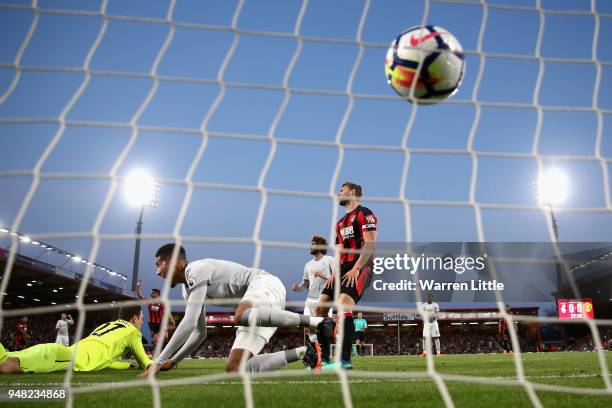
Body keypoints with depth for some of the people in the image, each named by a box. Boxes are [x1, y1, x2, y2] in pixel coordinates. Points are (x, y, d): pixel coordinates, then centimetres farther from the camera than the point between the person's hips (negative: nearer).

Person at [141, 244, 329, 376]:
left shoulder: (196, 271, -11)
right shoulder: (188, 288, 19)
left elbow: (188, 324, -19)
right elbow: (200, 332, 27)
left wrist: (159, 361, -14)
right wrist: (173, 361, 20)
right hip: (259, 308, 9)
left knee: (240, 317, -43)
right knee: (234, 368, -5)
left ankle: (317, 322, -39)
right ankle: (302, 352, 0)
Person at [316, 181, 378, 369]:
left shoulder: (364, 214, -3)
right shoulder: (341, 223, 25)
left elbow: (370, 244, -13)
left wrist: (355, 269, -21)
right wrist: (334, 273, 6)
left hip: (360, 267, -9)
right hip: (344, 268, 9)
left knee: (343, 306, -27)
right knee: (321, 306, 1)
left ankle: (345, 360, -25)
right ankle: (324, 359, 6)